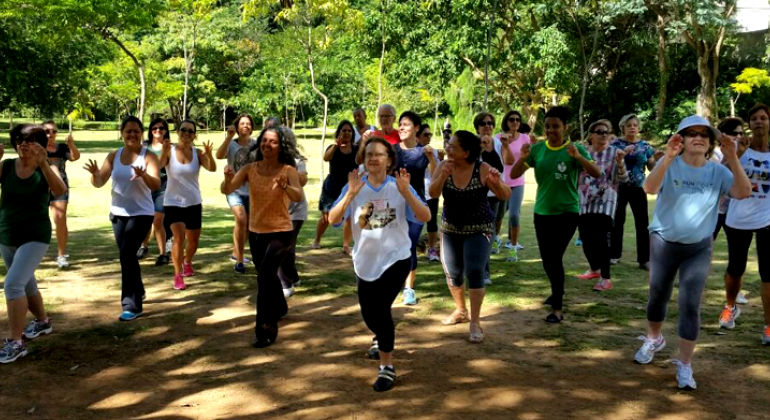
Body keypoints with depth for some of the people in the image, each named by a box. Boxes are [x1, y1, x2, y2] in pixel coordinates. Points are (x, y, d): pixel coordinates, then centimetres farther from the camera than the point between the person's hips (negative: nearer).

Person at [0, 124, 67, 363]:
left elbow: (60, 191, -27)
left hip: (36, 236, -5)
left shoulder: (47, 168, -8)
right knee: (25, 284, 20)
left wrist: (43, 164, -39)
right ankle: (43, 322, 44)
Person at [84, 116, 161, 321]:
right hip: (118, 213, 5)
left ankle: (132, 305, -11)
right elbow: (99, 183, -2)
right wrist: (94, 173, -24)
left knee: (127, 254, -18)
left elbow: (156, 184, -22)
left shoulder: (148, 156, -10)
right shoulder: (113, 155, 3)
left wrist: (143, 174, -42)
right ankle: (138, 291, 41)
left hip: (142, 214, -5)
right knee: (128, 256, 17)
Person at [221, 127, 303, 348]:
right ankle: (279, 308, 52)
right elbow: (227, 190, -14)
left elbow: (299, 197, -29)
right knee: (268, 276, 24)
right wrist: (228, 178, -36)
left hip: (280, 232, -5)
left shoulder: (288, 170, -14)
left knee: (264, 277, -20)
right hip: (256, 232, 5)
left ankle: (266, 329, -11)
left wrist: (285, 187, -49)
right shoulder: (249, 169, -5)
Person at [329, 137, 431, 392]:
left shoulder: (399, 186, -8)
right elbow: (333, 220, -16)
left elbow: (425, 217, -15)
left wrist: (407, 193, -29)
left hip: (396, 257, -3)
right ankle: (383, 337, 52)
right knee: (368, 313, 15)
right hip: (365, 260, 3)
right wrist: (351, 194, -28)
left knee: (381, 308, -16)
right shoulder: (355, 187, -6)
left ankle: (387, 368, 0)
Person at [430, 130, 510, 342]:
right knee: (452, 273, 12)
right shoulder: (444, 166, -9)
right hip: (450, 228, 4)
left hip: (479, 229, -4)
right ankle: (461, 311, 37)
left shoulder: (482, 169, -18)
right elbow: (433, 194, -17)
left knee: (474, 272, -16)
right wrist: (443, 176, -34)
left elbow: (505, 196, -17)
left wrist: (497, 183, -38)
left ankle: (475, 323, -6)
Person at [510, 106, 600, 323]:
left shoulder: (576, 149, -9)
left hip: (567, 212, -4)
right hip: (541, 212, 4)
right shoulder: (537, 149, -1)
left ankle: (557, 308, -4)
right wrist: (523, 158, -23)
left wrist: (578, 157, -35)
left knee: (554, 256, -15)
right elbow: (514, 175, -3)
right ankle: (557, 291, 42)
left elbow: (597, 174, -20)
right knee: (547, 259, 14)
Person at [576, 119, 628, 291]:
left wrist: (620, 163, -21)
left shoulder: (614, 152, 2)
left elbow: (623, 179, -5)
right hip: (584, 202, 3)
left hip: (605, 202, -3)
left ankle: (605, 278, -9)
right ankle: (594, 269, 33)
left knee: (601, 238, -15)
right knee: (586, 239, 8)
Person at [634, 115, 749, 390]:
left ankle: (684, 365, 6)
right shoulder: (670, 165, -12)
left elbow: (743, 193, -20)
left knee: (690, 305, -5)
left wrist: (733, 159, -31)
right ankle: (653, 340, 43)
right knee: (658, 296, 15)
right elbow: (649, 188, -30)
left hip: (699, 248, 1)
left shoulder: (718, 172, -6)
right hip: (664, 243, 0)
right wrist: (668, 157, -43)